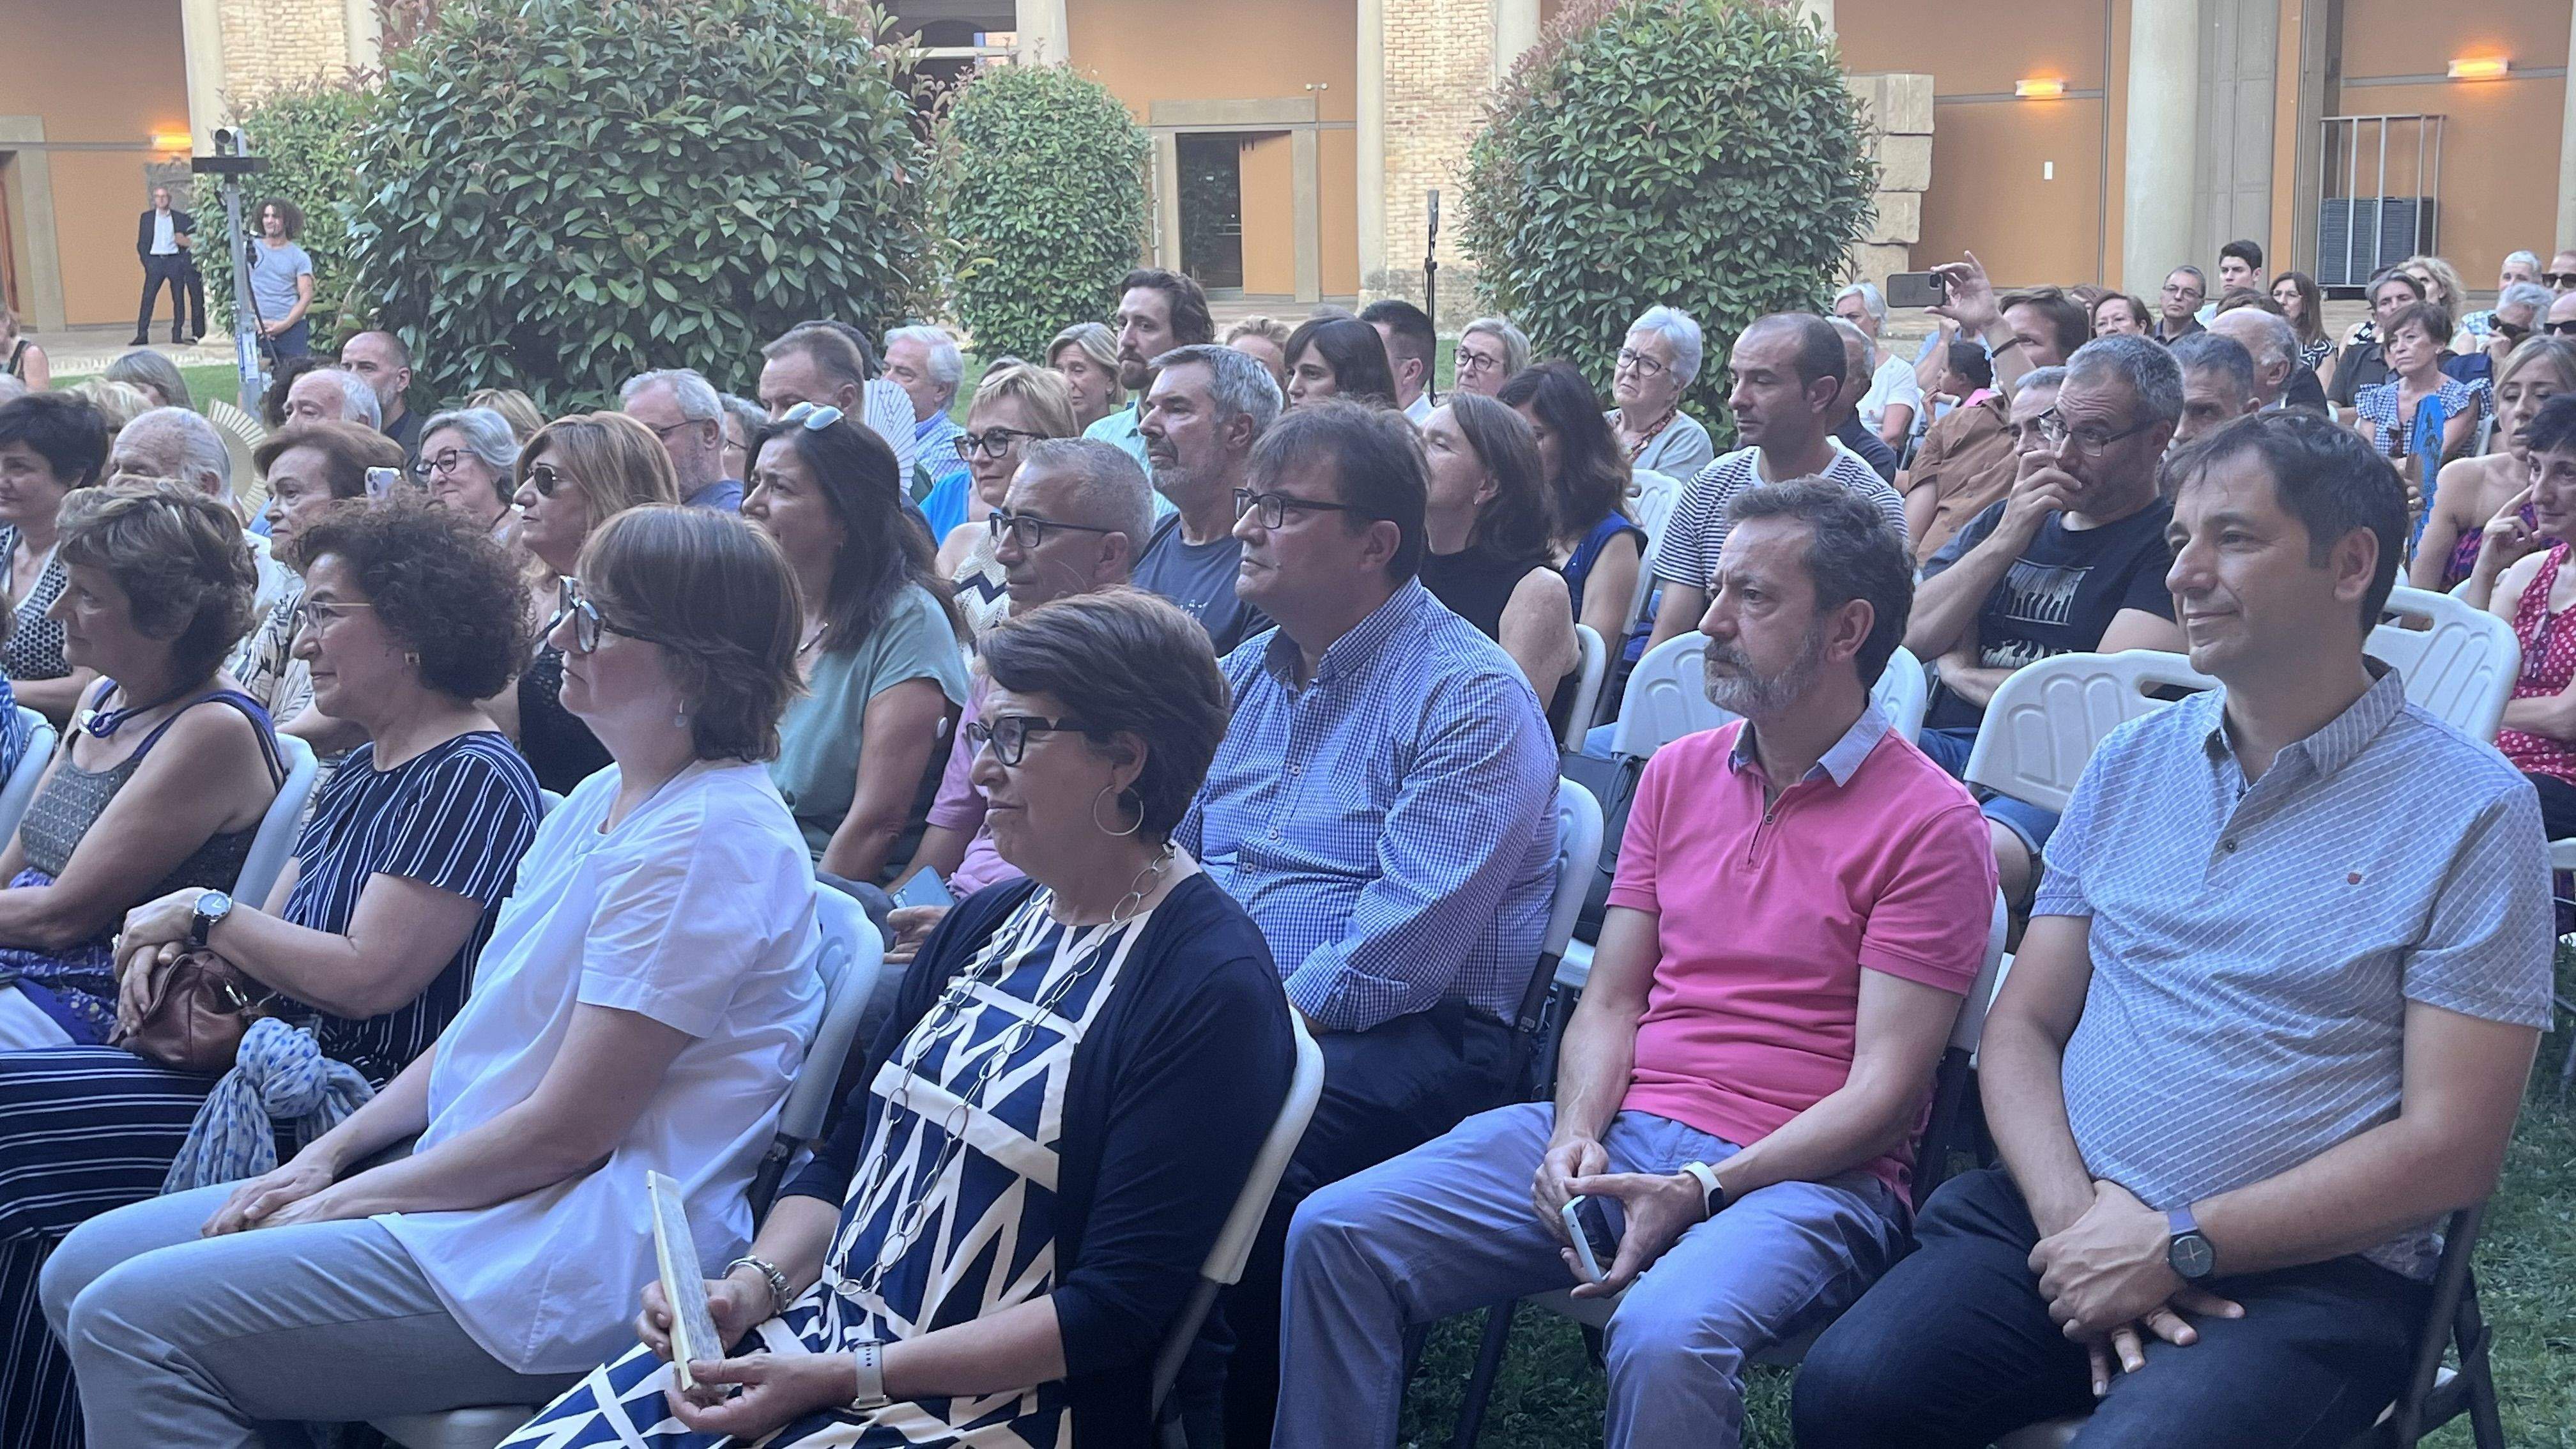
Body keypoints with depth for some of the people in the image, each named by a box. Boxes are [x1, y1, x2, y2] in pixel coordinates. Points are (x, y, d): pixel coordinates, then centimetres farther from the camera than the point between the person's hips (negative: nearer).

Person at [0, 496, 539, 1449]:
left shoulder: (472, 779, -14)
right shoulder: (360, 775, 17)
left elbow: (365, 976, -21)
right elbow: (273, 933, 16)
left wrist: (204, 913, -8)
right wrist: (179, 957, -6)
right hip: (289, 1070, 10)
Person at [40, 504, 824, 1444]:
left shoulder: (707, 839, -19)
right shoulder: (600, 802, 13)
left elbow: (565, 1131, -19)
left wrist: (348, 1198, -9)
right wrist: (331, 1154, 6)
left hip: (575, 1258, -10)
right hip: (468, 1183, 10)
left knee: (130, 1319, -16)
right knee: (84, 1269, 6)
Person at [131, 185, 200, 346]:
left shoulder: (180, 218, 6)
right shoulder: (146, 217, 9)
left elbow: (191, 239, 10)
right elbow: (141, 243, 8)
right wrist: (146, 262, -1)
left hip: (175, 261, 0)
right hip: (154, 260, 0)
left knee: (179, 299, 0)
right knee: (147, 298, -6)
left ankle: (177, 335, 6)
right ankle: (142, 335, -7)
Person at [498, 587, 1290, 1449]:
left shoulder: (1211, 987, -14)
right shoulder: (988, 923, 12)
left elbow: (1115, 1308, -17)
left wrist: (847, 1378, -19)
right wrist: (754, 1283, -4)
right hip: (820, 1327, 7)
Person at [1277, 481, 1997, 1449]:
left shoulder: (1930, 823, -5)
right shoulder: (1677, 773, 15)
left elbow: (1883, 1090, -9)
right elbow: (1609, 1003, 13)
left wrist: (1702, 1188, -19)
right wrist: (1575, 1135, -8)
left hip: (1798, 1172, -5)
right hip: (1621, 1130, 6)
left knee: (1665, 1337, -37)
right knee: (1335, 1232, -13)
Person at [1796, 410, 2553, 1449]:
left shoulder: (2471, 812, -3)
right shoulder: (2130, 766, 13)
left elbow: (2451, 1148, -8)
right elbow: (2022, 1024, 10)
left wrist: (2176, 1245, -14)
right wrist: (2074, 1214, -9)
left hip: (2312, 1274, -3)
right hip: (2061, 1219, 4)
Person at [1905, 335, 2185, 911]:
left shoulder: (2171, 543, 1)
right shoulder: (2006, 518, 22)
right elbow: (1911, 637, 12)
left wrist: (1961, 673, 6)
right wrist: (2005, 542, 0)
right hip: (1944, 745, 6)